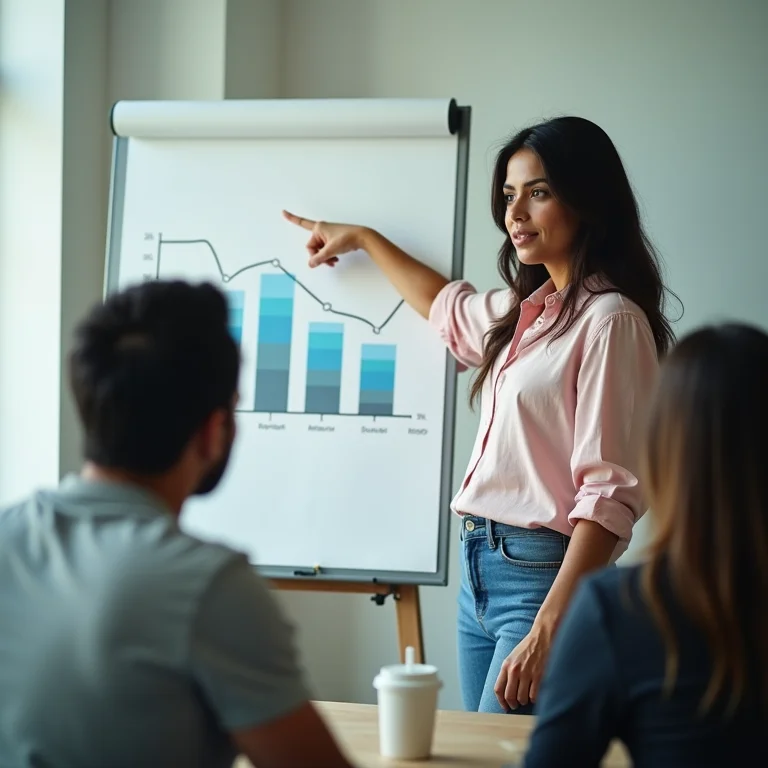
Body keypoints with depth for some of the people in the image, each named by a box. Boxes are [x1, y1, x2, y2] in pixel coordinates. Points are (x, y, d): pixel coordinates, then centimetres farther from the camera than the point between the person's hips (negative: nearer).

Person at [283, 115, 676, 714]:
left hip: (545, 575, -8)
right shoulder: (524, 311, 14)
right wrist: (363, 238, 45)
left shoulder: (610, 321, -12)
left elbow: (610, 495, -18)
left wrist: (546, 632, -23)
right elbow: (446, 306, 39)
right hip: (481, 567, 8)